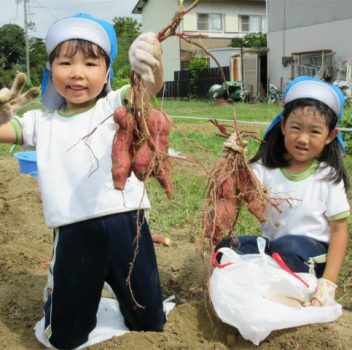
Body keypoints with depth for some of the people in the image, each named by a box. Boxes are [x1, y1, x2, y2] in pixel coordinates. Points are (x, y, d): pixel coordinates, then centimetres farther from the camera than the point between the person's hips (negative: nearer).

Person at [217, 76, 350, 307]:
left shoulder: (328, 177, -9)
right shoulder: (267, 167, -2)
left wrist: (328, 282, -16)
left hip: (312, 253, -3)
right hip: (271, 245, 3)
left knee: (287, 247, -34)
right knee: (226, 247, -18)